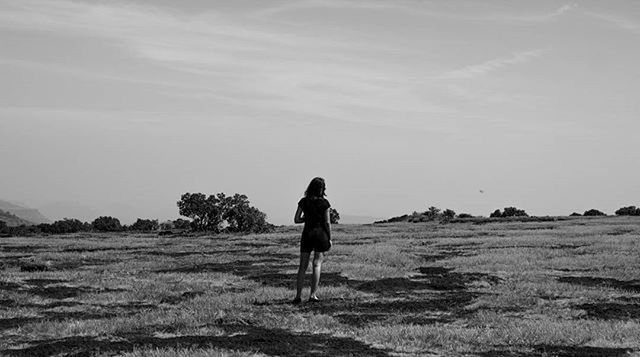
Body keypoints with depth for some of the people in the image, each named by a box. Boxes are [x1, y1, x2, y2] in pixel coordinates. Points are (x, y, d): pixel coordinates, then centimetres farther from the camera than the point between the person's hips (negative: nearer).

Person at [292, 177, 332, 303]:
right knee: (317, 264, 1)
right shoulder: (324, 203, -6)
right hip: (320, 233, -2)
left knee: (303, 266, 8)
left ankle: (298, 295, 4)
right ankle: (313, 295, -5)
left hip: (307, 233, 2)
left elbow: (296, 219, 0)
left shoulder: (303, 201, 1)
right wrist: (329, 238, 2)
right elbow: (327, 223, -6)